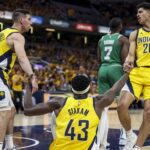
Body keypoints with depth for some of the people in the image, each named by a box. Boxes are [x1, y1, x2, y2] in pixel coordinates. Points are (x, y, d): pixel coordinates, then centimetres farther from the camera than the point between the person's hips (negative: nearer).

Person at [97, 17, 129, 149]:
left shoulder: (101, 40, 14)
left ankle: (102, 140, -6)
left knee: (104, 106, 2)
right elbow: (125, 60, -11)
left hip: (103, 70, 5)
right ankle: (124, 136, 7)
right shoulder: (123, 39, -2)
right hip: (116, 69, -5)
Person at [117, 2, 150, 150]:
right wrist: (128, 62, -20)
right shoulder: (135, 34, 12)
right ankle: (130, 136, 9)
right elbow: (131, 54, 3)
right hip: (136, 73, 2)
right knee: (122, 105, -15)